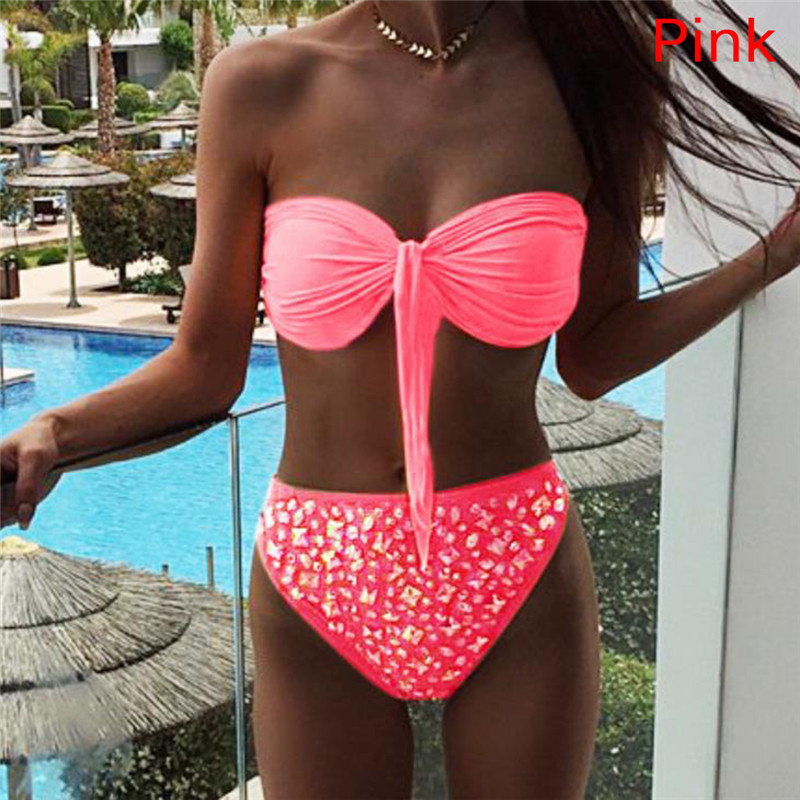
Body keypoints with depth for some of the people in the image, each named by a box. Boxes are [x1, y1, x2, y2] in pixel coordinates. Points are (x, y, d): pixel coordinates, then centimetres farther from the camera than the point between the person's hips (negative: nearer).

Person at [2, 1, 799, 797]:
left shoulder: (591, 75, -6)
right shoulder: (260, 88, -9)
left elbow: (592, 358, 3)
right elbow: (205, 367, -3)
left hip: (519, 581, 1)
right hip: (319, 586, 0)